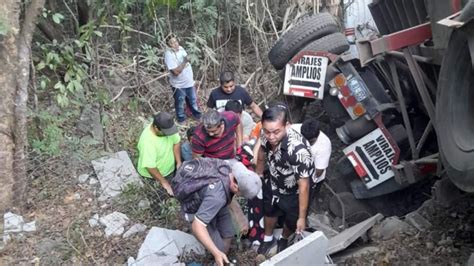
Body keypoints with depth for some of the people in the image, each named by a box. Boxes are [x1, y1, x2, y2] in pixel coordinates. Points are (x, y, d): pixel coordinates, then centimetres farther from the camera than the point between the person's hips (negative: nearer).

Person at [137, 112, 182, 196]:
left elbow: (176, 142, -4)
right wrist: (163, 182, -25)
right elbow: (150, 166, -33)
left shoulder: (167, 127, -20)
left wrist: (179, 162, -11)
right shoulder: (147, 141, -38)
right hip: (153, 175, -6)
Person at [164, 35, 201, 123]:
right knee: (180, 103, 17)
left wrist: (192, 77, 16)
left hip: (189, 81, 6)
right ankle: (181, 118, 39)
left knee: (193, 100, 25)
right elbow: (176, 72, -33)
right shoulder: (169, 55, -27)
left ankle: (196, 114, 47)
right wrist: (184, 61, -32)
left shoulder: (181, 48, -4)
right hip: (178, 85, -6)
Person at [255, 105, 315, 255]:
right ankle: (268, 239, 59)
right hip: (273, 183, 4)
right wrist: (259, 173, 16)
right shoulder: (267, 135, -27)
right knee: (269, 211, 28)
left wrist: (302, 217, -23)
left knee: (291, 221, 22)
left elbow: (303, 185, -33)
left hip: (293, 192, -4)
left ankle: (283, 240, 58)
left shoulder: (298, 150, -45)